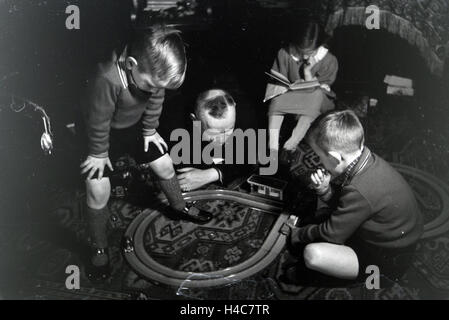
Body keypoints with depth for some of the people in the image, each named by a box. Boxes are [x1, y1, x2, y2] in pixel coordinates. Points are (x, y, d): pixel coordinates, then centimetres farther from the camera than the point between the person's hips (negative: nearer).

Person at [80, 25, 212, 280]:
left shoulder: (153, 70, -24)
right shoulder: (107, 79, -42)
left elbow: (155, 101, -4)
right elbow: (98, 121, -29)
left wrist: (150, 130, 5)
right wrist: (99, 154, -16)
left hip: (134, 126, 5)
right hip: (102, 134, -5)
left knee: (165, 165, 11)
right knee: (98, 191, -9)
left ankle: (179, 207, 41)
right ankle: (100, 249, 13)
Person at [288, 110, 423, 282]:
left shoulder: (359, 191, -36)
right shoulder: (369, 160, -11)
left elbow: (331, 234, -20)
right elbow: (341, 203, 5)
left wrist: (298, 234, -3)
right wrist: (324, 190, -15)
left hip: (388, 260, -8)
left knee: (313, 254, -25)